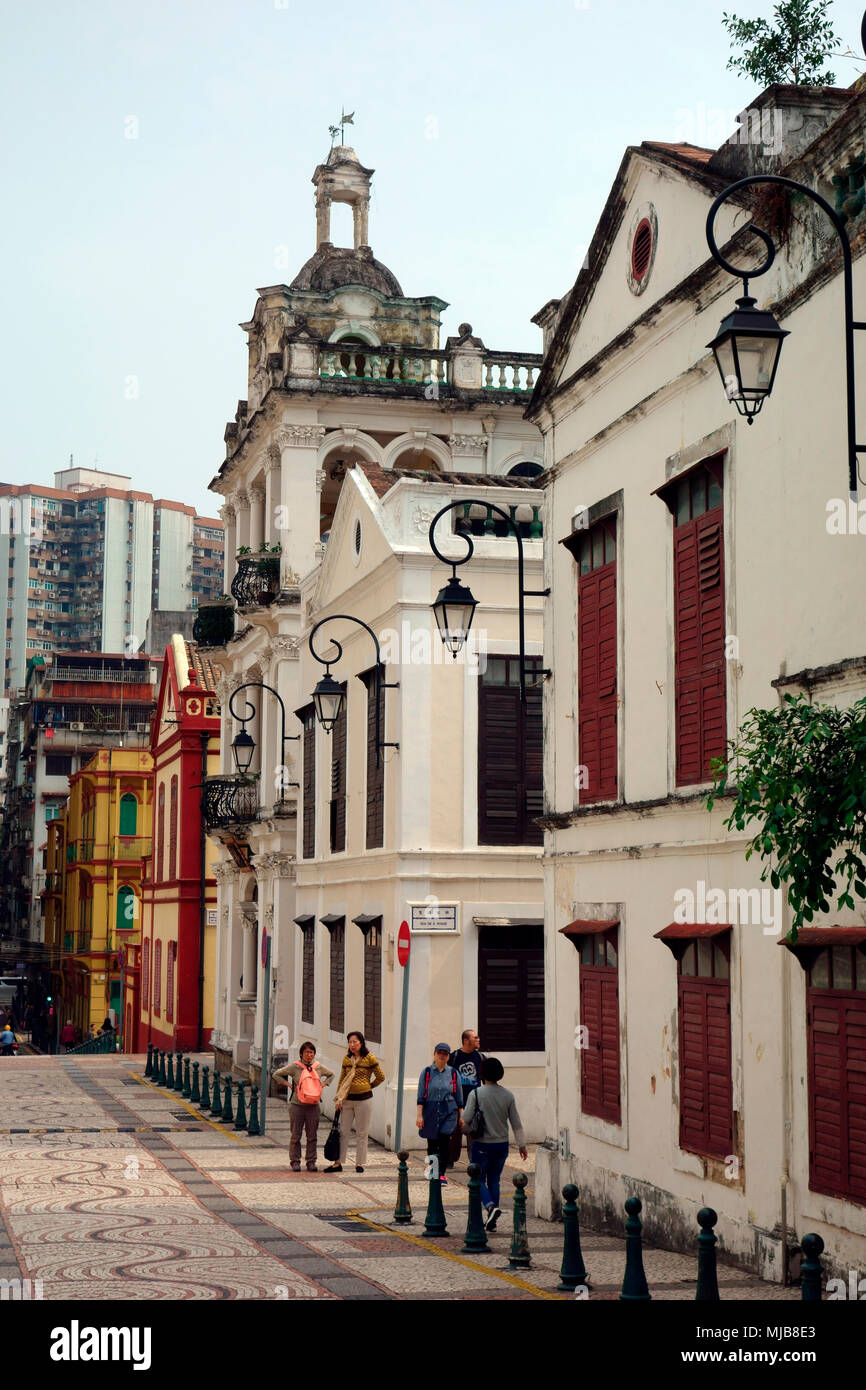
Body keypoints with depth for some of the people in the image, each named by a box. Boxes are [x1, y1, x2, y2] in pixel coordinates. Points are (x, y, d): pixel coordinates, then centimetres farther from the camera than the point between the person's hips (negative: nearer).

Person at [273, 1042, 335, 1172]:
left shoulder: (319, 1067, 5)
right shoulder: (294, 1066, -4)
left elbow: (331, 1075, 24)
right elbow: (277, 1074, 5)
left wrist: (322, 1085, 9)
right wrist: (289, 1085, -3)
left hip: (313, 1106, 3)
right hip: (297, 1106, -3)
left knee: (312, 1136, 5)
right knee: (295, 1135, 3)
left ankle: (311, 1162, 13)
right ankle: (295, 1161, 12)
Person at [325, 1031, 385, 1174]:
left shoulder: (369, 1058, -6)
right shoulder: (346, 1059, 7)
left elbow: (381, 1077, 1)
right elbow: (341, 1080, 11)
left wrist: (369, 1086, 7)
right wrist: (338, 1100, 7)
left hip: (364, 1099, -4)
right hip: (348, 1099, 4)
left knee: (361, 1133, 4)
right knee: (343, 1131, 4)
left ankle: (359, 1163, 12)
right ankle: (338, 1163, 9)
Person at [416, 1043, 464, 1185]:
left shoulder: (453, 1074, 4)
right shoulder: (426, 1072, 2)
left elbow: (459, 1097, 10)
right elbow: (421, 1096, 1)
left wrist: (461, 1116, 9)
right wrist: (419, 1115, -5)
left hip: (448, 1112, 0)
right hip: (430, 1112, 0)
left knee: (444, 1142, -12)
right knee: (432, 1144, 7)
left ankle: (442, 1173, -6)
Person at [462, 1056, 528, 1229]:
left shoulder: (476, 1094, -12)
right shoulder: (507, 1095, 0)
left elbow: (466, 1119, -12)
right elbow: (516, 1123, 3)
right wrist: (522, 1145, 11)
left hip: (482, 1145, -4)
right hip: (502, 1144, 4)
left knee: (479, 1180, 6)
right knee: (494, 1180, 12)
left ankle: (491, 1207, -19)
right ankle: (491, 1221, 10)